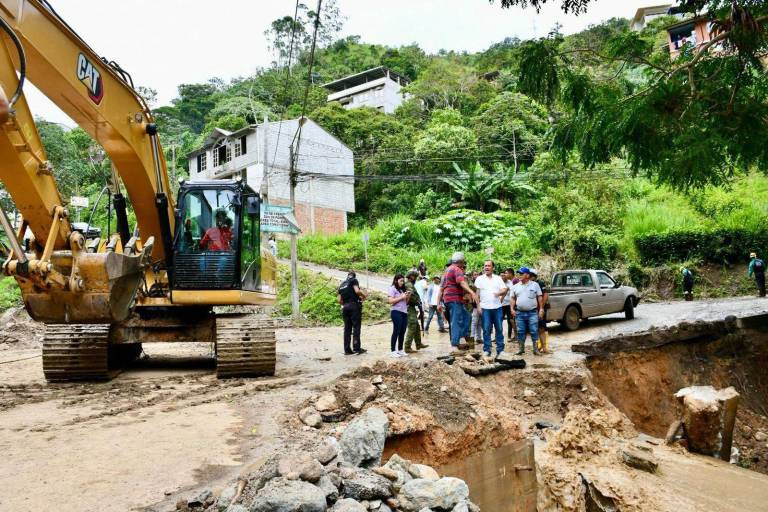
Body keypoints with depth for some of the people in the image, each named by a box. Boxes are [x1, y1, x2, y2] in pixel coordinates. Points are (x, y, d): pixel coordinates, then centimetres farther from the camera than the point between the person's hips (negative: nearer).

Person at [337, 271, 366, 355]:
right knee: (356, 327, -3)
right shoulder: (354, 281, 2)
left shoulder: (341, 285, 20)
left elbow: (340, 300, 16)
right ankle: (356, 348, -7)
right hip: (354, 305, -6)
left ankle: (347, 349, 5)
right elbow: (357, 291, -16)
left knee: (347, 328, 7)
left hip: (345, 307, 6)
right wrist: (363, 295, 1)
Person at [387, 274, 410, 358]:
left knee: (402, 332, 7)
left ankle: (400, 350, 15)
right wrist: (401, 297, -13)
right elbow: (390, 301, -13)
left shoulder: (403, 289, 20)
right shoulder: (392, 289, -1)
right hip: (396, 312, -7)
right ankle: (393, 351, -6)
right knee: (396, 331, -8)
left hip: (404, 312, 7)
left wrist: (408, 297, 4)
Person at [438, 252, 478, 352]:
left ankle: (456, 340, 11)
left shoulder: (448, 270, 23)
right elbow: (461, 282, -27)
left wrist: (439, 303, 23)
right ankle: (454, 346, -13)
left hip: (447, 299, 10)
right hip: (455, 299, -10)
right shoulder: (457, 269, -7)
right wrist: (471, 292, -41)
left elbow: (441, 288, 23)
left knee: (466, 317, 17)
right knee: (456, 322, -10)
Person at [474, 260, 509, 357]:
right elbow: (477, 293, 1)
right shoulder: (479, 279, 4)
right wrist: (478, 306, -7)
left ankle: (500, 350, 11)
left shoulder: (498, 278, 10)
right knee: (486, 330, 0)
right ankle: (486, 350, 6)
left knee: (499, 329, 4)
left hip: (497, 307, 2)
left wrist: (499, 293, -18)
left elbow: (505, 289, 4)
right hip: (485, 308, -2)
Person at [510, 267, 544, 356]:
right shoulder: (516, 286, 9)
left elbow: (539, 297, 3)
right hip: (520, 313, 2)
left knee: (534, 331, -1)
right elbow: (512, 298, 11)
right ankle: (521, 348, 16)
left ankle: (535, 348, 7)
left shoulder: (535, 285, 3)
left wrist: (541, 308, -3)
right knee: (520, 331, 6)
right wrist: (512, 309, 0)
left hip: (532, 312, -2)